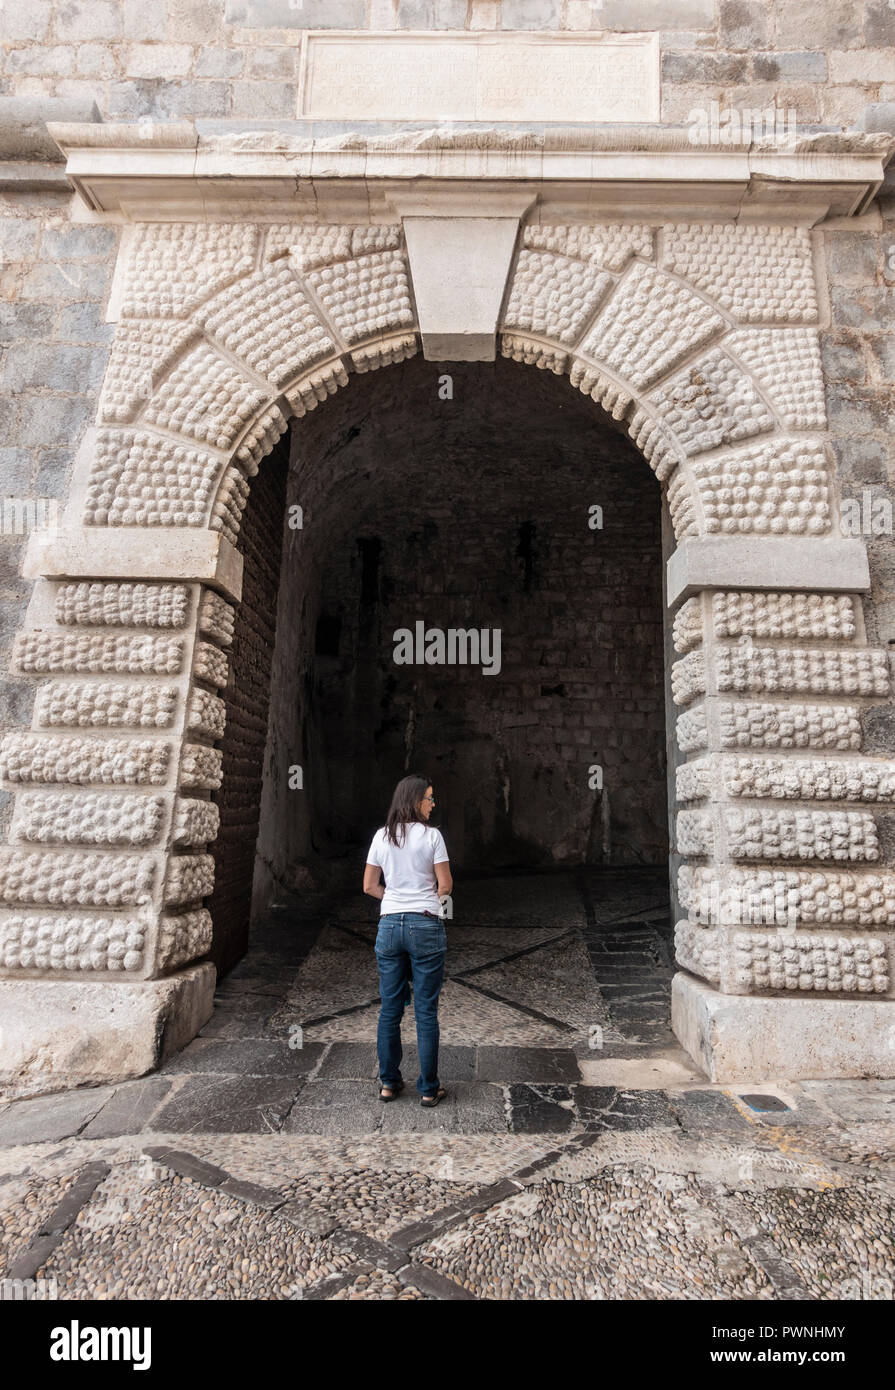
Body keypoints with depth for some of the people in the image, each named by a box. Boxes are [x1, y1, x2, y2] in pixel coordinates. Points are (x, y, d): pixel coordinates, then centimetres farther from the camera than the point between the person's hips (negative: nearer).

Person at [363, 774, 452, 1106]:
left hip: (389, 925, 4)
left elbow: (369, 886, 7)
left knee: (390, 1008, 13)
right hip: (425, 926, -4)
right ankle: (428, 1088, 16)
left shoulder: (381, 836, 3)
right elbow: (445, 886, -5)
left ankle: (389, 1082, 25)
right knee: (426, 1011, 6)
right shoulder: (431, 835, -8)